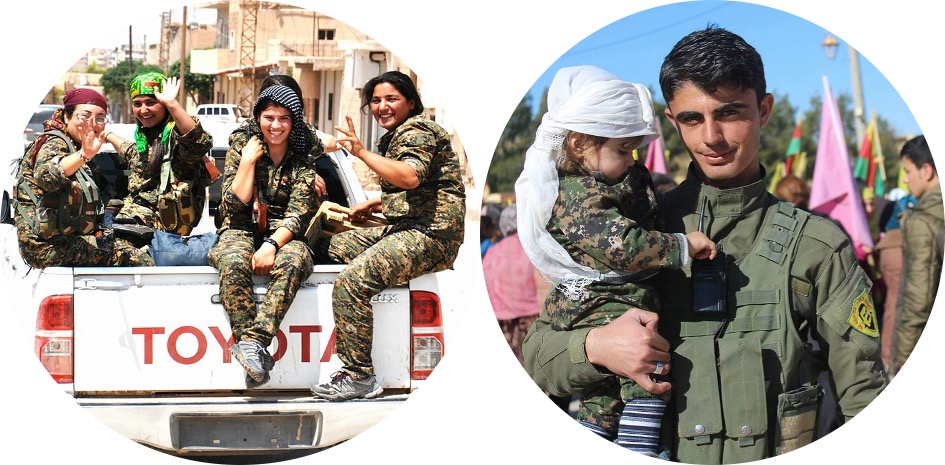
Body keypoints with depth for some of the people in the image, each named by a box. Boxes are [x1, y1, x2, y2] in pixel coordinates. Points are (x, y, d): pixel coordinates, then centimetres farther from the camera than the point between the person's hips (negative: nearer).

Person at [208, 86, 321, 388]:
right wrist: (248, 160, -6)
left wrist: (272, 244, -22)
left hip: (285, 236, 0)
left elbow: (299, 213, -6)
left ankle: (253, 342, -46)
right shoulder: (241, 148, 6)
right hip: (242, 231, 0)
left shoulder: (303, 159, 4)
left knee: (293, 261, -37)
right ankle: (255, 352, -40)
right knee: (233, 262, -36)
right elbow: (235, 204, -2)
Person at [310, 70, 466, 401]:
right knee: (329, 247, 10)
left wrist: (362, 152, -28)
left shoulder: (418, 131, -8)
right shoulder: (392, 138, 24)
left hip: (430, 234, -11)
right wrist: (374, 205, 19)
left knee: (352, 281, -26)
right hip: (402, 228, 11)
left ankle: (359, 376, -21)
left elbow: (411, 177, -28)